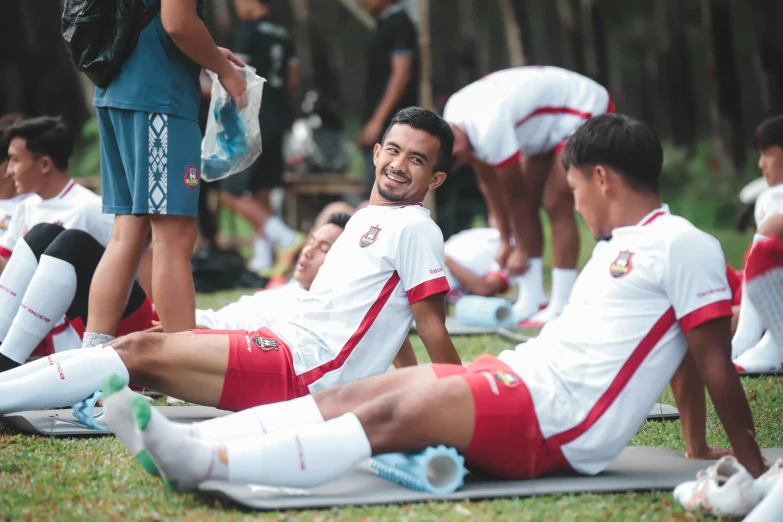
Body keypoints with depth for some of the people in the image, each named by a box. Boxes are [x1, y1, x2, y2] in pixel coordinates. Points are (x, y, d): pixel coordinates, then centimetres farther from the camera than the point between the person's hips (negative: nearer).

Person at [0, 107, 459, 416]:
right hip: (283, 343, 9)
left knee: (143, 351, -17)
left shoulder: (413, 226, -5)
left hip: (303, 367, -9)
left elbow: (432, 327, -5)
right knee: (130, 348, 0)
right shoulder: (365, 219, 22)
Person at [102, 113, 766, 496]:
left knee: (391, 415, -25)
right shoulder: (619, 245, 23)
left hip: (555, 414, -9)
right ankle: (184, 440, -15)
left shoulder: (685, 245, -7)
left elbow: (712, 360, -8)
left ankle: (206, 464, -35)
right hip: (520, 379, 9)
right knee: (353, 395, -6)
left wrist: (754, 465, -6)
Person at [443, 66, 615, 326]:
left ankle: (561, 307, -10)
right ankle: (532, 300, 7)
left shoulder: (489, 129, -36)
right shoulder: (453, 122, -8)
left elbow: (514, 192, -23)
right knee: (527, 201, 3)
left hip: (586, 111, -9)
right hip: (552, 120, 9)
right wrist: (505, 241, 5)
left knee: (556, 204, -14)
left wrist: (522, 250, -10)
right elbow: (488, 181, 2)